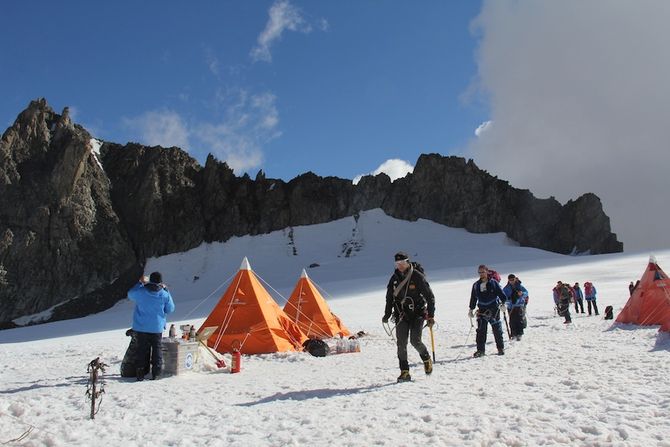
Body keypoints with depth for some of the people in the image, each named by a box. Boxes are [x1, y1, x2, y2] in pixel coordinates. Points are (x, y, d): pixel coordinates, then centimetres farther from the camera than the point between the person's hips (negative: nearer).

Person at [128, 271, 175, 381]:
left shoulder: (140, 291, -11)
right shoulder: (164, 294, -12)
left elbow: (130, 294, 12)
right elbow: (170, 309, 3)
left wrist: (140, 283, 20)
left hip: (141, 327, 1)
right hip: (157, 328, -1)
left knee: (142, 349, 9)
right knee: (156, 349, 11)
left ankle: (140, 373, 8)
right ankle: (155, 373, 10)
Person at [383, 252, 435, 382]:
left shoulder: (418, 277, -8)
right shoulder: (394, 278, 6)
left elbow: (430, 297, -5)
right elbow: (389, 298, 17)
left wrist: (431, 316, -9)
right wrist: (387, 315, 11)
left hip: (417, 314, -4)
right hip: (401, 315, 4)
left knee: (415, 341, -12)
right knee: (401, 343, -4)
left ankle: (426, 358, 18)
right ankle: (404, 372, 3)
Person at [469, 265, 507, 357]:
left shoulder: (493, 283, -3)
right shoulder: (476, 285, 7)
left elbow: (501, 293, -2)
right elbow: (473, 298, 15)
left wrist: (502, 303, -14)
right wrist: (471, 309, 15)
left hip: (494, 309, -2)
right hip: (482, 310, 2)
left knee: (497, 329, 6)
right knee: (481, 330, -6)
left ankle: (501, 348, 20)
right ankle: (480, 350, -2)